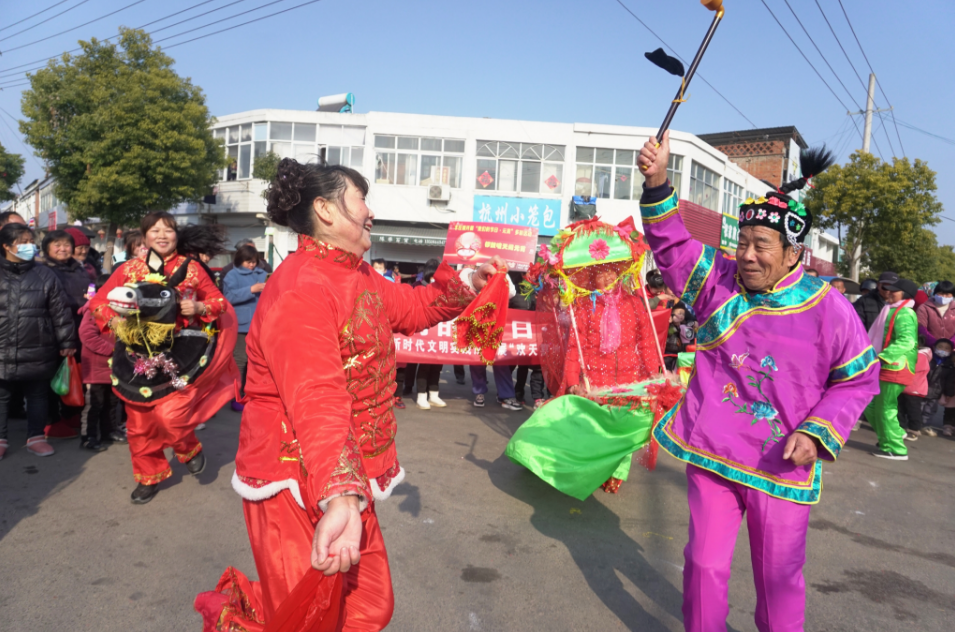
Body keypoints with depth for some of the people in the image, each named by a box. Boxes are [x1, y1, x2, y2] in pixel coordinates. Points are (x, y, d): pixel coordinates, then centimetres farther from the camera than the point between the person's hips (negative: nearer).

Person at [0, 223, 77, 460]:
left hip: (37, 352, 0)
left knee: (38, 396, 11)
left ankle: (36, 437, 25)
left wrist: (66, 342, -1)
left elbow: (60, 311, 0)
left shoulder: (44, 275, 0)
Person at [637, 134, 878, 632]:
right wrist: (657, 182, -19)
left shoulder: (829, 309, -9)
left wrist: (818, 434, -11)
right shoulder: (718, 281, -2)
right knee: (704, 564, 12)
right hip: (711, 456, 2)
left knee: (778, 576, 14)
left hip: (781, 468, -1)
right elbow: (671, 242, -4)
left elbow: (858, 380, 1)